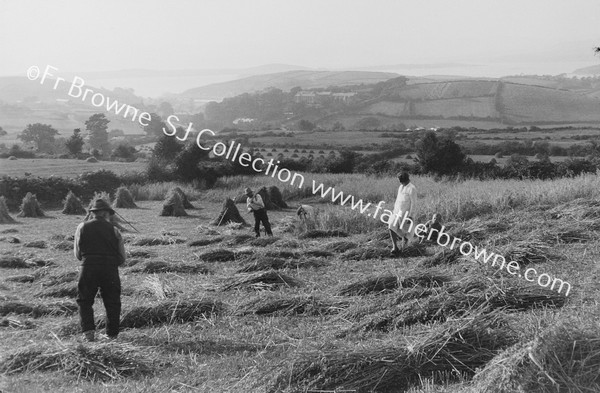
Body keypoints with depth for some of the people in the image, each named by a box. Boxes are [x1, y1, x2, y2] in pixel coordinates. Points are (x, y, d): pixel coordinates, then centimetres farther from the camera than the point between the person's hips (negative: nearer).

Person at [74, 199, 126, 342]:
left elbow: (77, 254, 9)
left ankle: (88, 331, -1)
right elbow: (122, 258, 5)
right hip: (110, 270, 0)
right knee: (112, 303, 11)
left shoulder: (82, 228, 5)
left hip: (88, 268, 0)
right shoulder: (114, 230, 4)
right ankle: (112, 334, 14)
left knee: (85, 301, 12)